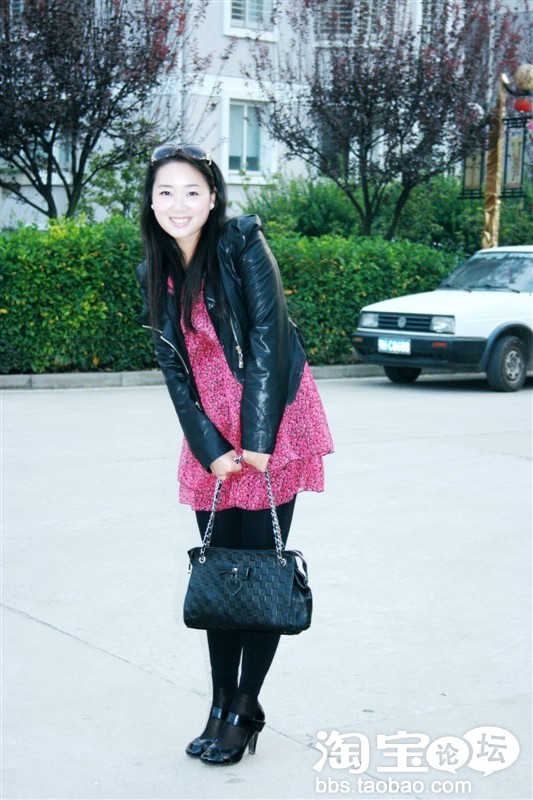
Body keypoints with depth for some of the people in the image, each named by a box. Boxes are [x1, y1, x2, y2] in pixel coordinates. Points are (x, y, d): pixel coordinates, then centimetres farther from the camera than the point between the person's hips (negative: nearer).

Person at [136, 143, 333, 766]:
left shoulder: (243, 244, -10)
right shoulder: (155, 273, 6)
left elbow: (268, 340, -13)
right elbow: (174, 368, 5)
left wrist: (257, 438, -15)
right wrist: (210, 448, -5)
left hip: (272, 426, -5)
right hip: (210, 435, 5)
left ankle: (245, 710, 11)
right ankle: (220, 707, 17)